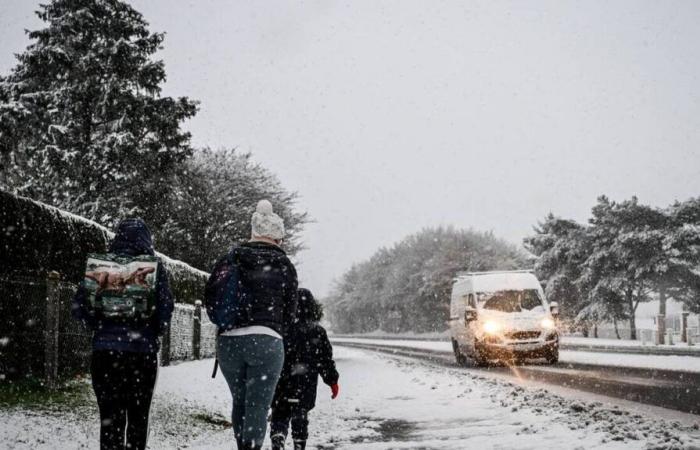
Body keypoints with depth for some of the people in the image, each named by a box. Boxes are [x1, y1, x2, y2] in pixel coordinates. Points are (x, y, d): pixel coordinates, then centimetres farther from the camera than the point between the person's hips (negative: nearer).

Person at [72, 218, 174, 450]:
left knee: (110, 417, 4)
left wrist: (99, 327, 12)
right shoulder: (154, 266, -1)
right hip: (142, 351, -1)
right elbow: (166, 307, -9)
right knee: (138, 417, 10)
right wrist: (154, 332, 7)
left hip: (105, 350, 1)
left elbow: (79, 306, -2)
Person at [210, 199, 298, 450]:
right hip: (266, 340, -3)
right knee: (258, 406, -2)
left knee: (239, 401, 19)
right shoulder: (283, 266, 3)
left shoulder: (230, 259, 8)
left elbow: (209, 297, 8)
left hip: (228, 341, 3)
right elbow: (290, 309, 6)